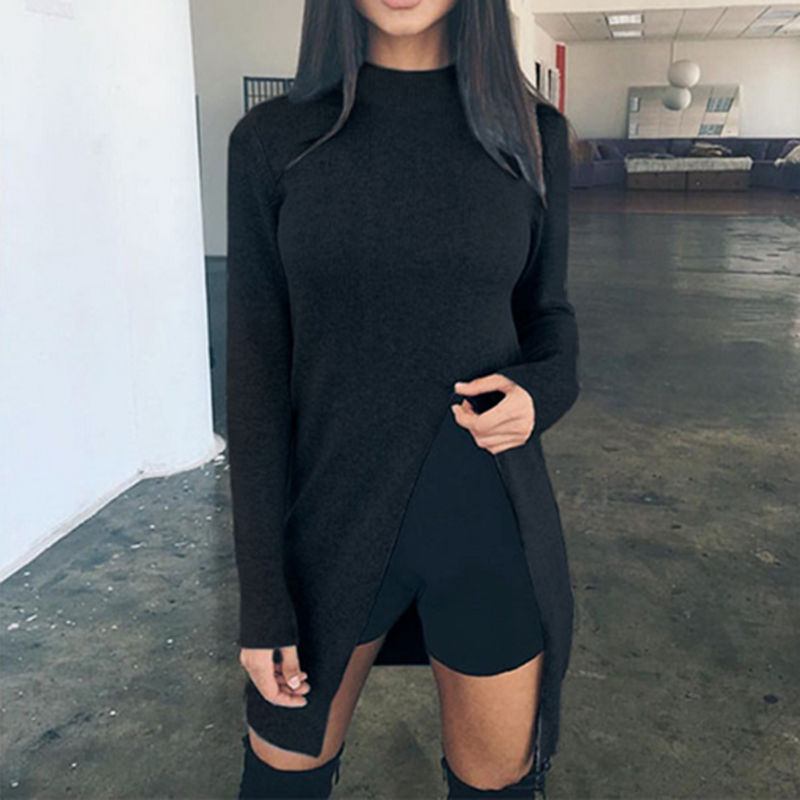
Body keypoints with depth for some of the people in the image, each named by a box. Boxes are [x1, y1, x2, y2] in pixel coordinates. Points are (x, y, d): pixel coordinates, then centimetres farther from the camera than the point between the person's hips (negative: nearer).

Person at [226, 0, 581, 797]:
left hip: (491, 521, 1)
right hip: (331, 515, 0)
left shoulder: (533, 133, -1)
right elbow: (257, 365, -5)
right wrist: (262, 596, -7)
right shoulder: (272, 140, -5)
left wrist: (543, 390, -14)